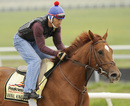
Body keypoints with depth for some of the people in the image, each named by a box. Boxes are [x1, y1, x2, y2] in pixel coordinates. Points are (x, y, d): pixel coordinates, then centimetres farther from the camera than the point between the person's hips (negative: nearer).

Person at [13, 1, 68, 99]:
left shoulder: (56, 27, -13)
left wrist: (65, 51, -28)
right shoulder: (38, 25, -36)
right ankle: (28, 91, -40)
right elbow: (41, 47, -36)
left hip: (33, 42, 9)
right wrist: (58, 53, -43)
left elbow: (58, 43, -9)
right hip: (20, 40, -9)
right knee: (35, 61, -29)